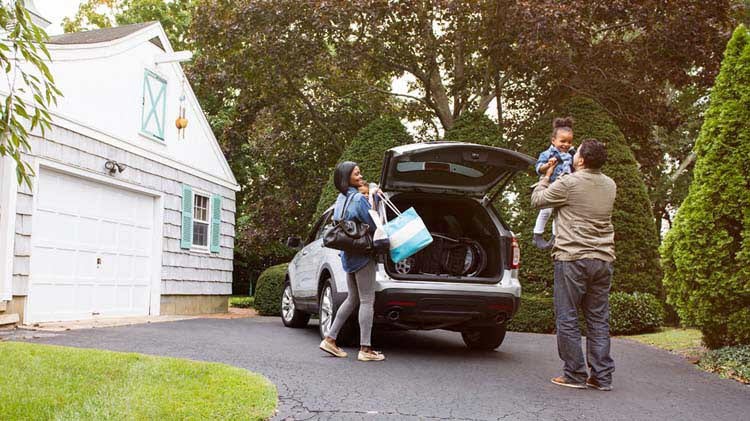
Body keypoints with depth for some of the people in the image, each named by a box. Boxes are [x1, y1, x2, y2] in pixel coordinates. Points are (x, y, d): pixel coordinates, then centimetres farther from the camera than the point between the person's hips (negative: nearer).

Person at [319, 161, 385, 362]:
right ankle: (365, 349, -5)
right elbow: (374, 225, -14)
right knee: (367, 301, -5)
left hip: (348, 255, 9)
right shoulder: (359, 198, -14)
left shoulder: (341, 199, 13)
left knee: (352, 298, 18)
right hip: (363, 255, -9)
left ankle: (329, 339, 19)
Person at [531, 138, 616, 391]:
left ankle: (575, 375, 4)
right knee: (598, 319, 10)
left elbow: (537, 200, 3)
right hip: (603, 259, 6)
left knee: (567, 318, 2)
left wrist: (546, 176, 18)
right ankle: (602, 376, 11)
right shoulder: (610, 186, 10)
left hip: (573, 258, -6)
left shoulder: (568, 183, -10)